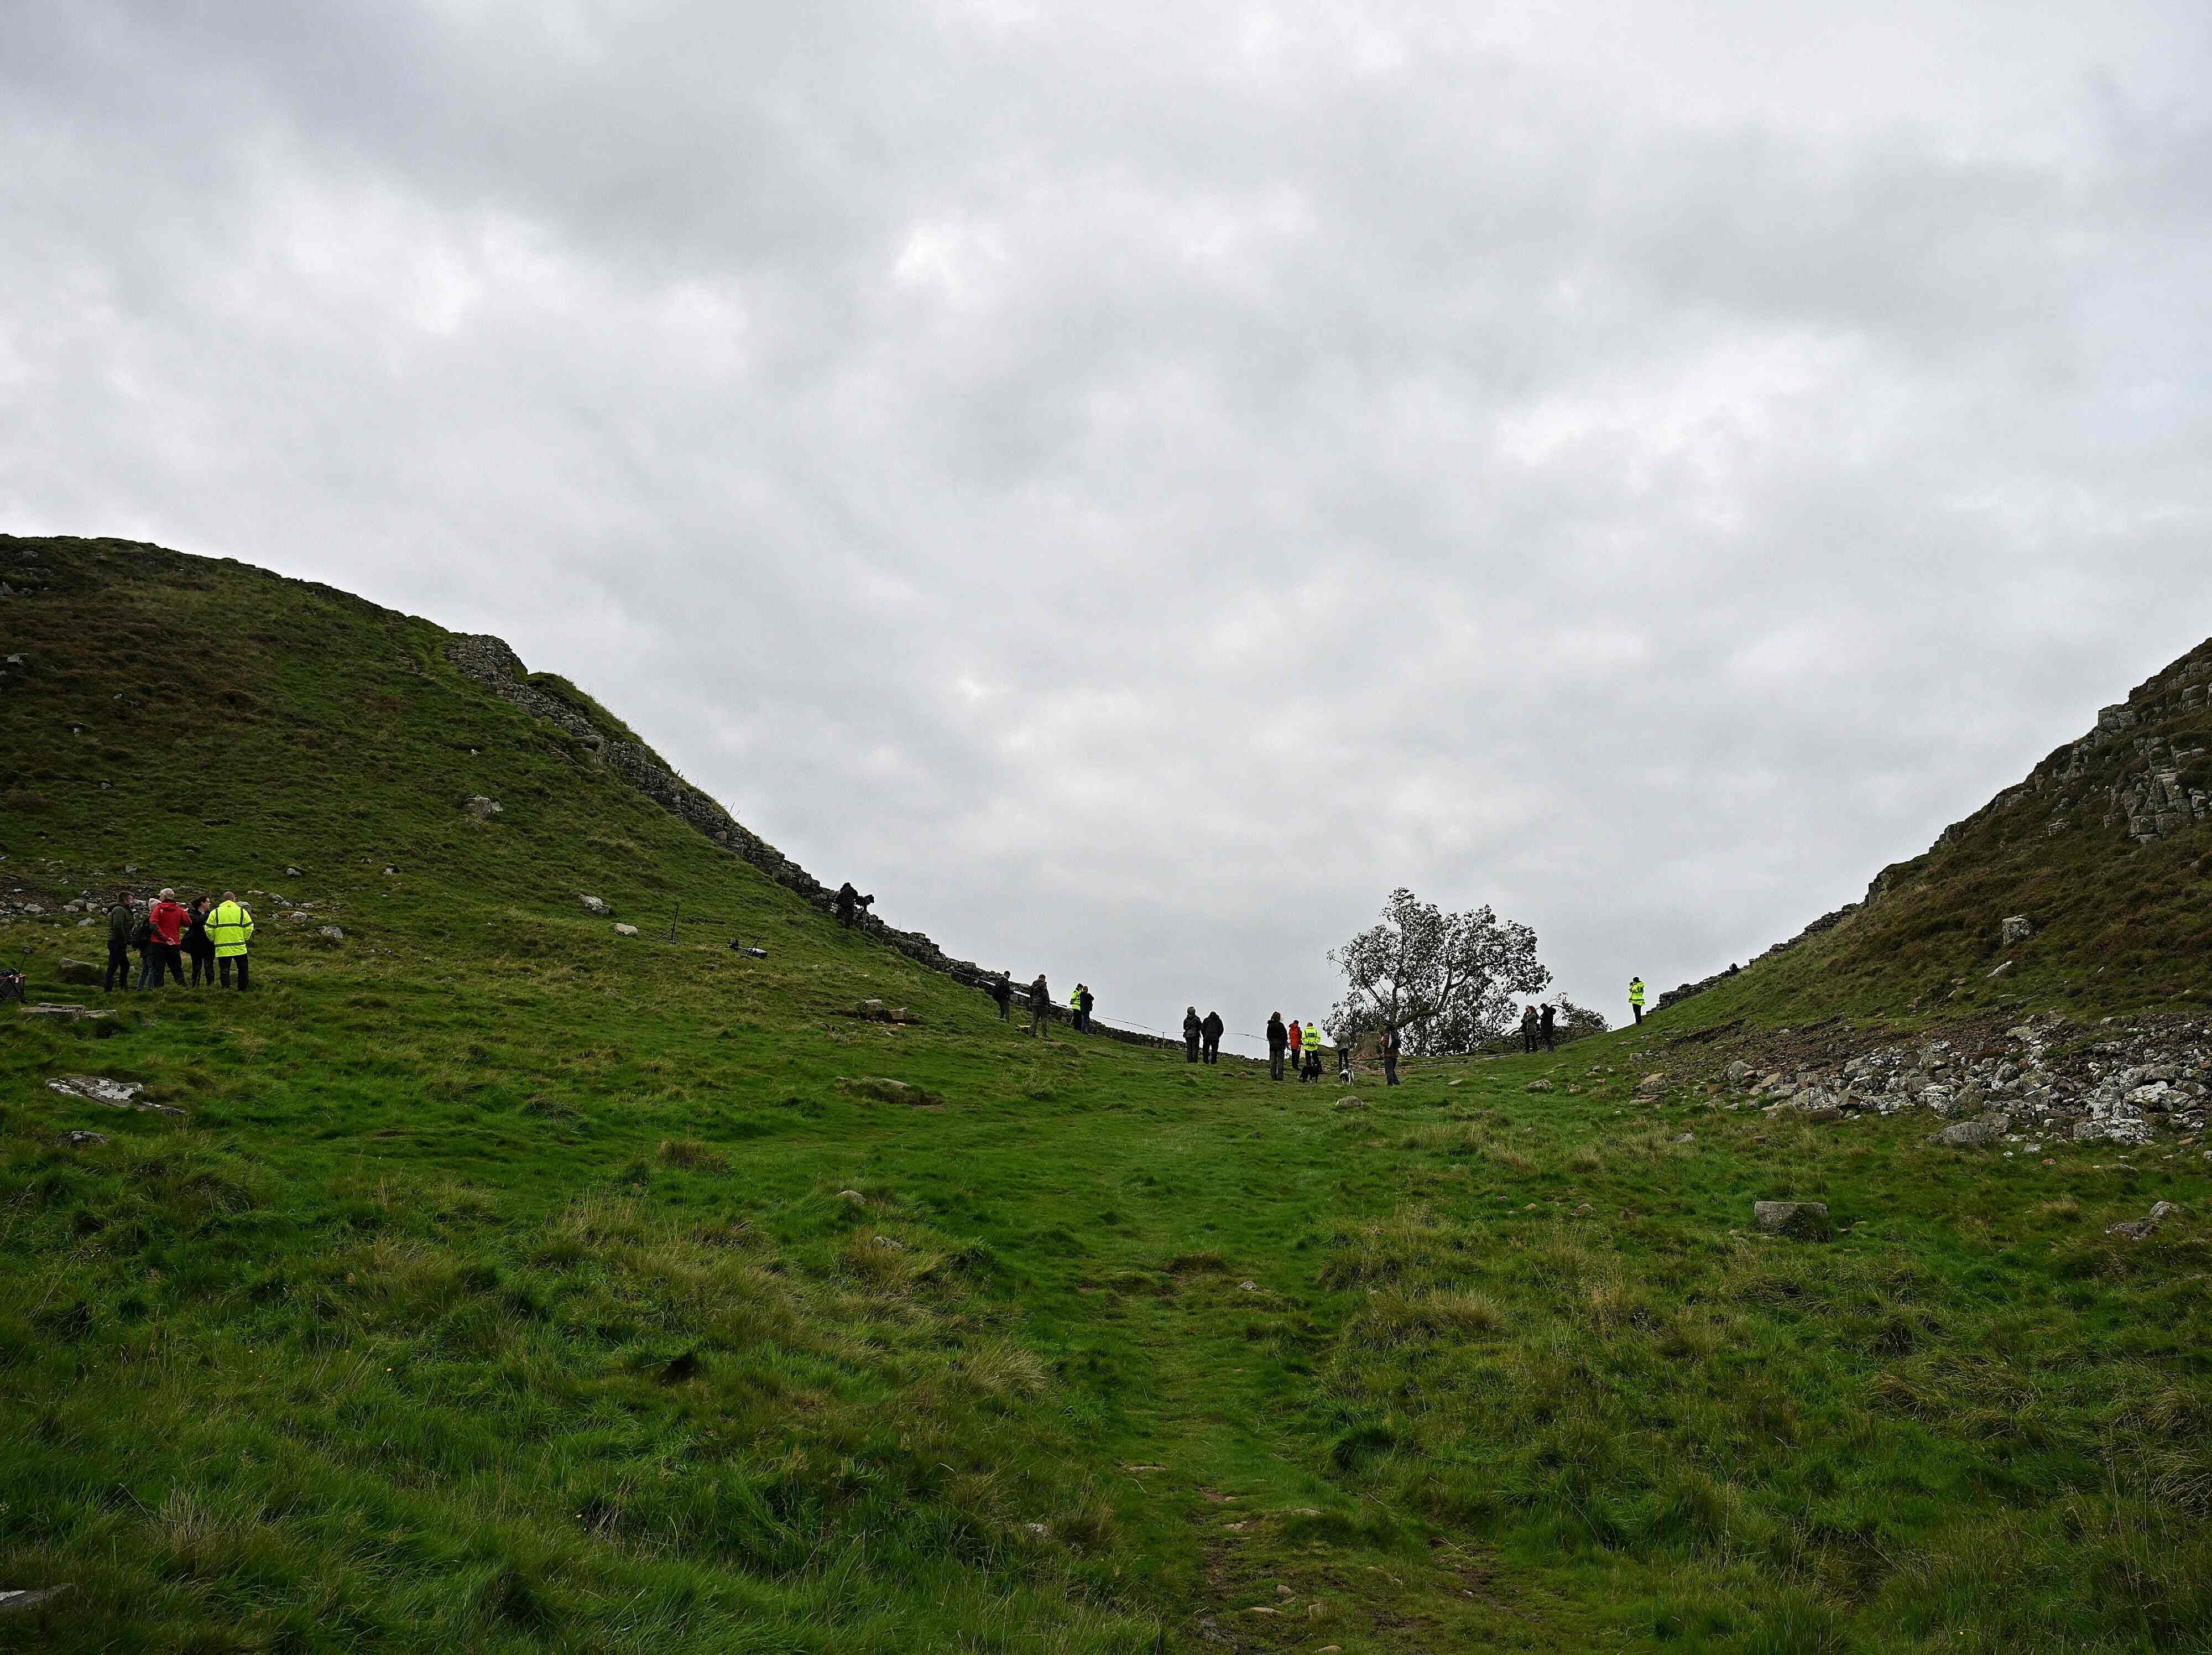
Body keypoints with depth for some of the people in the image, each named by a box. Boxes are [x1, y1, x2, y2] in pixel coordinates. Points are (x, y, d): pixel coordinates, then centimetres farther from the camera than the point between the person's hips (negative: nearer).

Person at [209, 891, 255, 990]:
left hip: (222, 949, 0)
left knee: (224, 971, 6)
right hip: (239, 947, 0)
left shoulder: (215, 912, 3)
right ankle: (242, 990, 18)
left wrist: (215, 940, 14)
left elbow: (209, 930, -1)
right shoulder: (242, 911, 1)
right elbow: (249, 927, -2)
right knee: (243, 969, 15)